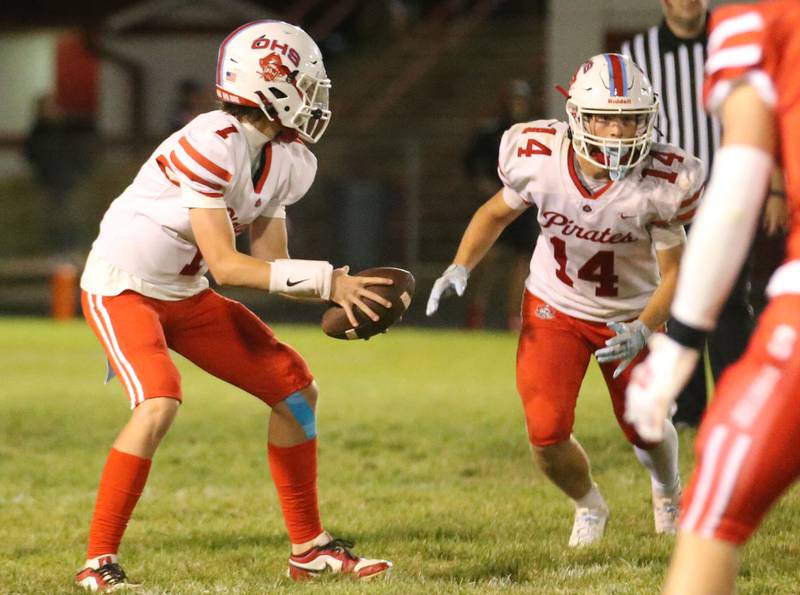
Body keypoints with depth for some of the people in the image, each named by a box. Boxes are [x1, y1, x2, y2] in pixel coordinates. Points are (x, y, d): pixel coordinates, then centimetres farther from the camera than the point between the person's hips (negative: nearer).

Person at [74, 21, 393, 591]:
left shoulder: (284, 160, -1)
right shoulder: (210, 146, -29)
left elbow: (271, 264, 3)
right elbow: (226, 265, -29)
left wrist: (338, 290, -13)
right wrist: (324, 279, -29)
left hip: (186, 295, 9)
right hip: (123, 288, -9)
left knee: (295, 388, 6)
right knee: (160, 404, -29)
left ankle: (310, 547, 16)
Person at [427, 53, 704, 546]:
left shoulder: (661, 182, -28)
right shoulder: (539, 157, -23)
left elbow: (674, 273, -18)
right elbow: (498, 212, -1)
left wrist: (643, 331, -34)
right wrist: (460, 268, -14)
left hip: (630, 315, -1)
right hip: (554, 308, 1)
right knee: (548, 435, -11)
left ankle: (668, 491, 51)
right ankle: (589, 506, 23)